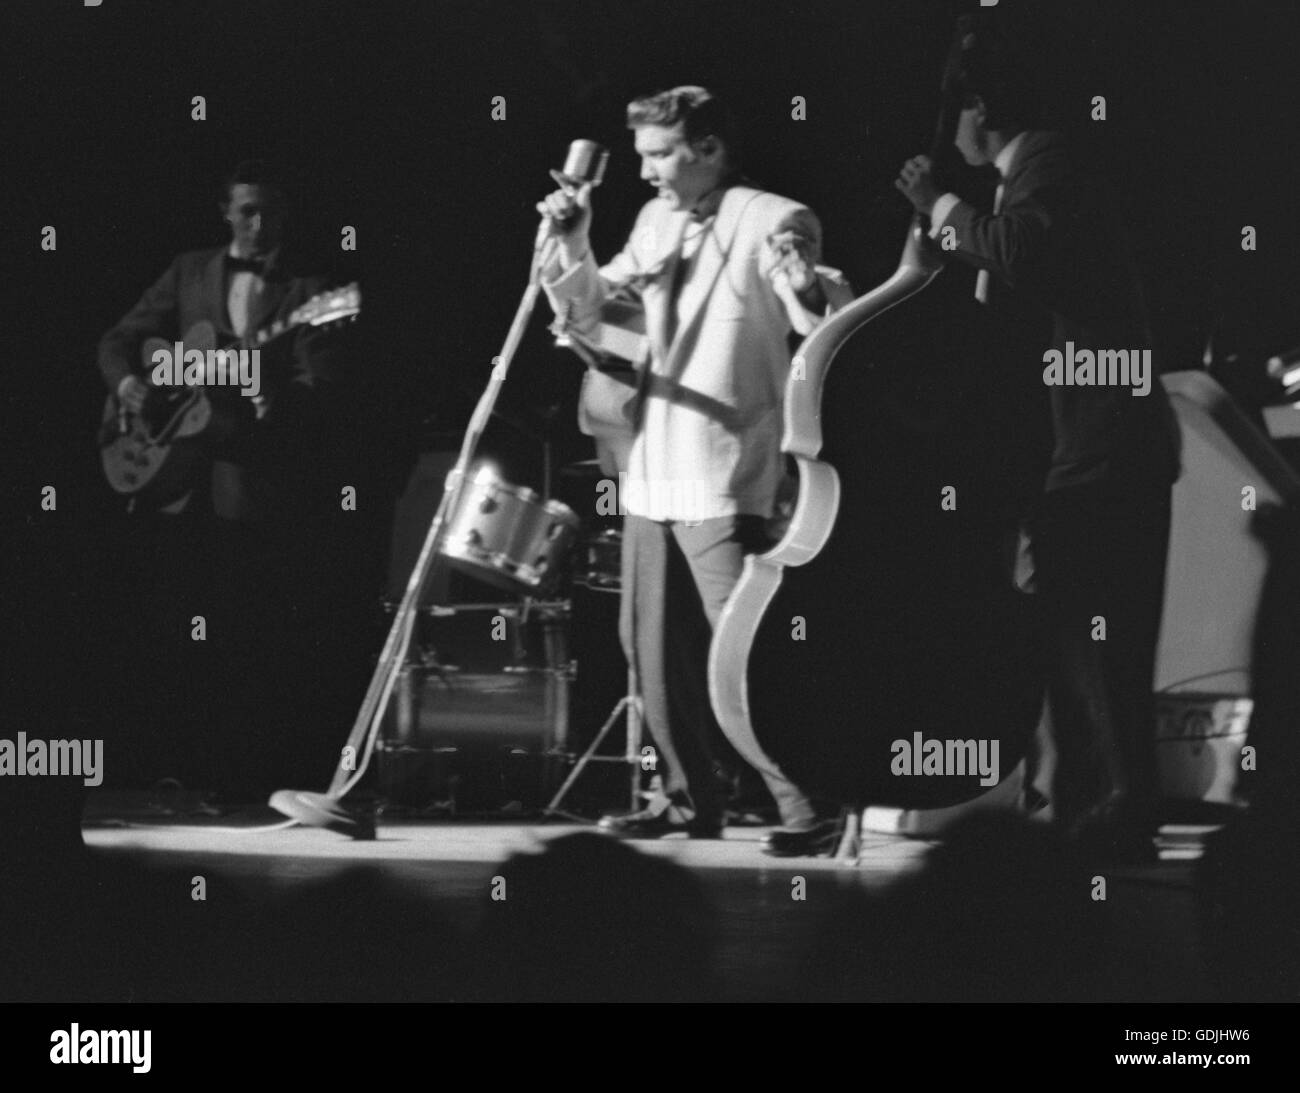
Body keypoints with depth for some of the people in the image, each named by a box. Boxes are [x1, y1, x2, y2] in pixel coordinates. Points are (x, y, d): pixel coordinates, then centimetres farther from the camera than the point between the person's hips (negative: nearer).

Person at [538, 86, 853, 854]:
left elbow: (834, 328, -20)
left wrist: (808, 287, -42)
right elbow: (591, 315, 17)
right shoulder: (657, 224, 12)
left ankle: (808, 806, -6)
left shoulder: (771, 221, -9)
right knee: (653, 647, 12)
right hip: (652, 475, 8)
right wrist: (574, 246, 0)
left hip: (727, 482, -8)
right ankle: (691, 799, 23)